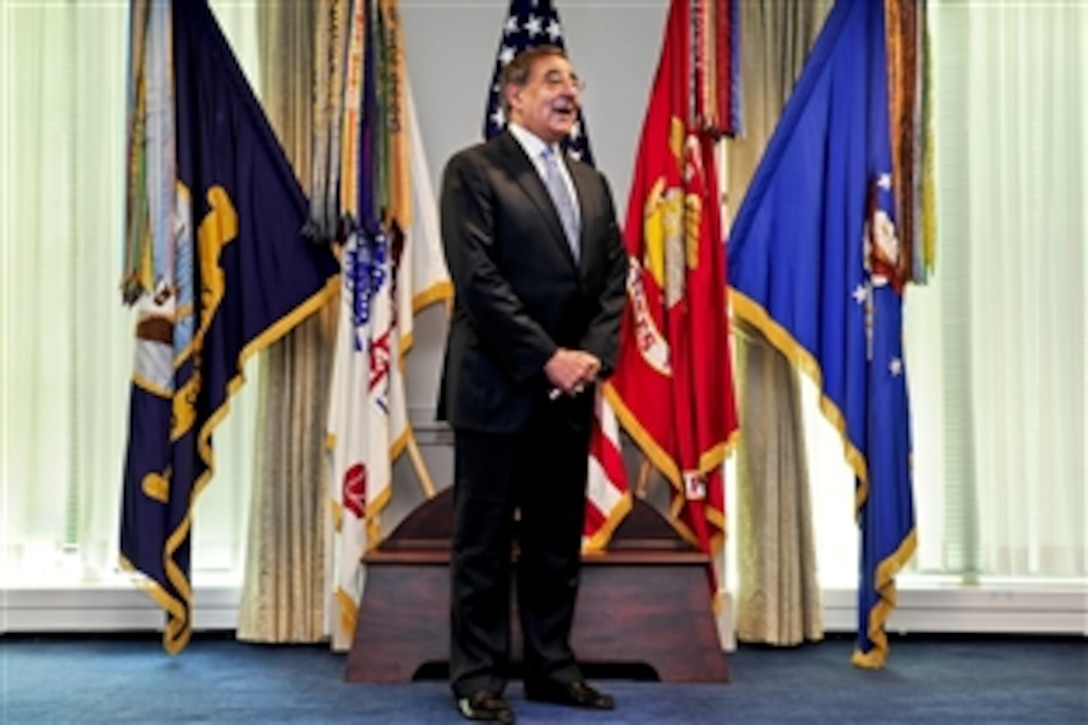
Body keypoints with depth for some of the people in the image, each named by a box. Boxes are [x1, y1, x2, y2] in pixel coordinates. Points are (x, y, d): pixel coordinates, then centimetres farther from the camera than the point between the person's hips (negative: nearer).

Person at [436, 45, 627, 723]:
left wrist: (592, 355, -6)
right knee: (485, 541, 3)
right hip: (499, 388, -6)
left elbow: (614, 279, 10)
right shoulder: (474, 169, -4)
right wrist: (547, 358, -16)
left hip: (571, 392, 6)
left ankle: (553, 667, 23)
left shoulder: (592, 182, 16)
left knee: (559, 540, 12)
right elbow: (478, 279, -14)